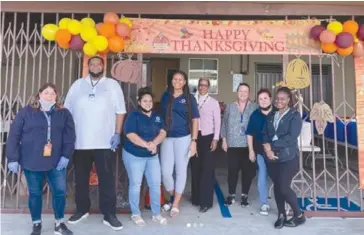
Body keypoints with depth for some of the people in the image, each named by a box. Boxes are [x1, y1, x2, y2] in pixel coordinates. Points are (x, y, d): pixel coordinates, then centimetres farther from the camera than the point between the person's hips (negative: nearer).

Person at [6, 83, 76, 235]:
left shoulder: (64, 114, 4)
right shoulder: (26, 112, 0)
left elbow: (70, 136, 0)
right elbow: (14, 136, -1)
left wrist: (66, 156, -10)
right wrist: (13, 158, -6)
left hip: (56, 162, 1)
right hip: (31, 162, -1)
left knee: (60, 191, 4)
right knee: (35, 193, 11)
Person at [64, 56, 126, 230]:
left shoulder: (112, 84, 5)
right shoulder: (77, 85, 11)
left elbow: (120, 111, 1)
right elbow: (67, 111, 11)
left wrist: (117, 133, -7)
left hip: (105, 142, -2)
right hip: (80, 142, 3)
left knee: (107, 179, 0)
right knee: (81, 178, 13)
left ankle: (109, 215, 9)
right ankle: (81, 210, 30)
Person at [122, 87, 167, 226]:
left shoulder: (157, 117, 7)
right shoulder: (133, 116, -9)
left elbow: (163, 132, -3)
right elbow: (130, 135, -20)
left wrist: (154, 143, -22)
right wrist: (147, 145, -27)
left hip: (152, 156, 5)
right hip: (134, 156, -5)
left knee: (156, 184, 6)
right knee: (135, 185, 6)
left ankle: (156, 214, 20)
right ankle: (135, 214, 21)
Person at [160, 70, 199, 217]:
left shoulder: (189, 98, 1)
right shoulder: (165, 96, 7)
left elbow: (195, 120, -2)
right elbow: (160, 117, 11)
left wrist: (193, 141, -9)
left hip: (183, 138, -2)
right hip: (167, 138, 2)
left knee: (181, 170, 6)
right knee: (165, 171, 2)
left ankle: (176, 204, 19)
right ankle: (172, 197, 28)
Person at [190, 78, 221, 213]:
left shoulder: (213, 102, 0)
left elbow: (217, 122, -1)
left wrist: (215, 139, -9)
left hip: (208, 137, -3)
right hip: (195, 137, 3)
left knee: (207, 170, -1)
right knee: (195, 169, 10)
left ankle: (206, 202, 6)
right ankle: (196, 198, 25)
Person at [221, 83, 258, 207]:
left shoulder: (254, 107, 1)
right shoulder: (230, 107, 8)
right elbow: (224, 124, 10)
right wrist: (224, 140, 5)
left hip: (248, 145, -1)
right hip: (233, 144, 1)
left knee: (248, 170, 4)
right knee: (232, 170, 2)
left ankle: (244, 195, 20)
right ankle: (231, 195, 18)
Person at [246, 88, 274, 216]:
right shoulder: (255, 115, -1)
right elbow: (250, 134, 4)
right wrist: (251, 150, 2)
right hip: (261, 151, 1)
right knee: (262, 177, 6)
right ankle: (264, 204, 19)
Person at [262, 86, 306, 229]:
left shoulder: (294, 115, -3)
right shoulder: (271, 115, 13)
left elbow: (291, 137, -14)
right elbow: (264, 134, 7)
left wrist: (272, 145, -14)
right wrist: (267, 148, -12)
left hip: (288, 157, -5)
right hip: (272, 157, 5)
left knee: (284, 187, -6)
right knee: (277, 186, 9)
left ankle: (299, 215, 16)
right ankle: (281, 215, 25)